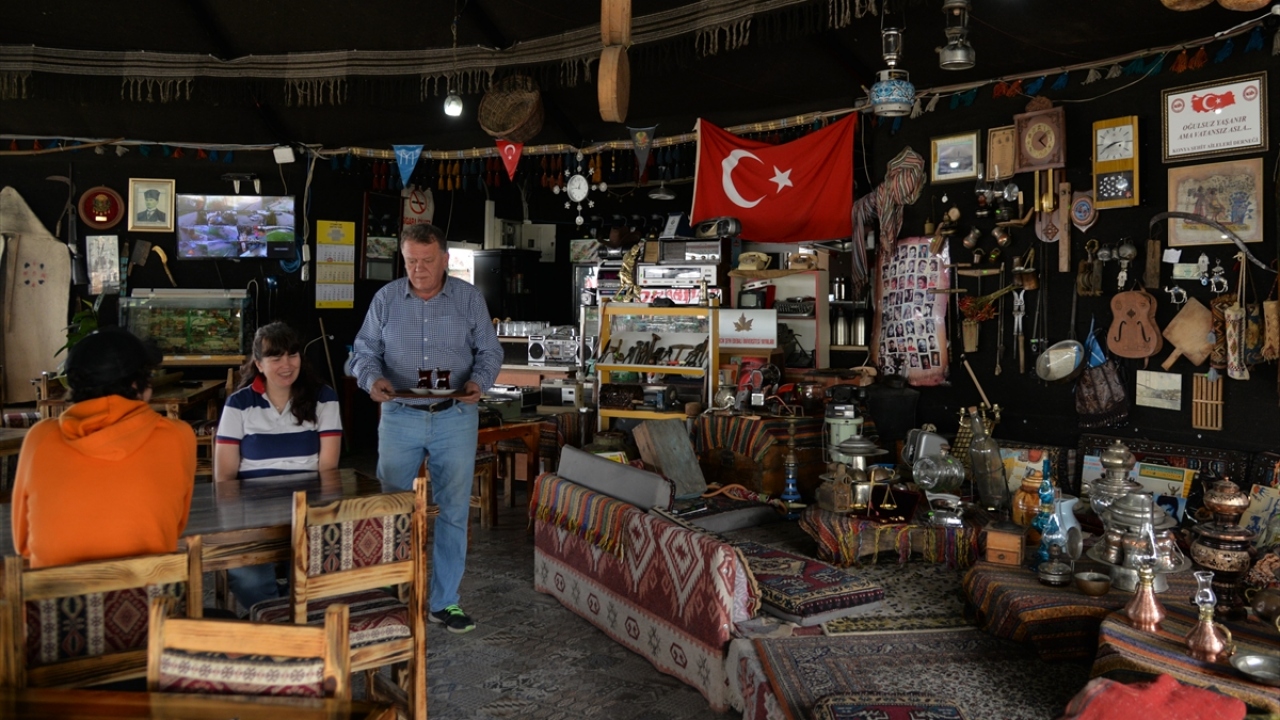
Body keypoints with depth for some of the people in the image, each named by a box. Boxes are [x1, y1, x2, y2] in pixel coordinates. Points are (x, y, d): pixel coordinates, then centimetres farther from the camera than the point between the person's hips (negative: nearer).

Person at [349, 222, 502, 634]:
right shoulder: (386, 299, 3)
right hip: (399, 416, 1)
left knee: (453, 511, 5)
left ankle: (443, 601, 19)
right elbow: (364, 350, 6)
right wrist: (372, 379, -15)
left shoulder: (470, 298, 1)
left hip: (455, 418, 0)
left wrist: (479, 382, -15)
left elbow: (489, 351, 5)